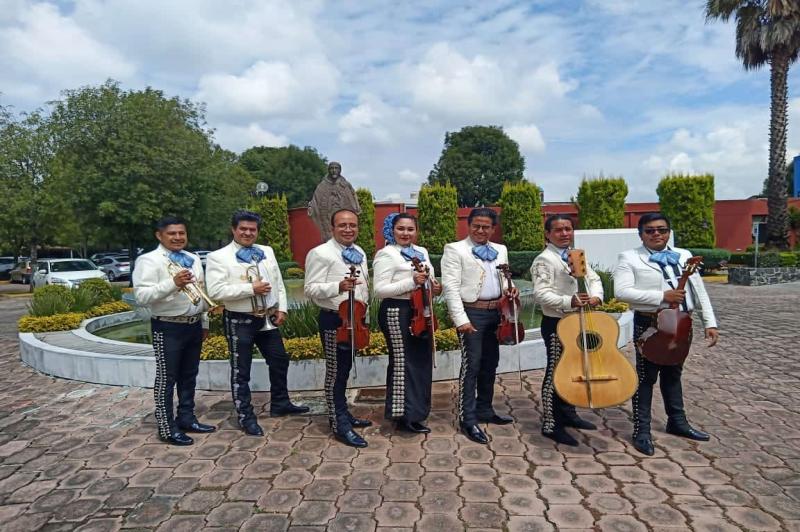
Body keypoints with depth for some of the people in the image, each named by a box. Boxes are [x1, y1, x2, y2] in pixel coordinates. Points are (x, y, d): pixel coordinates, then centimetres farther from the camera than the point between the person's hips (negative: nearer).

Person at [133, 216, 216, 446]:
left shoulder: (193, 259, 12)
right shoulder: (149, 260, -10)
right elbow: (142, 296, -19)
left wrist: (204, 322, 18)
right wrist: (173, 283, -29)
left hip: (194, 325, 7)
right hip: (168, 328, -7)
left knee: (189, 376, 17)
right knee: (167, 379, 2)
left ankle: (187, 418, 31)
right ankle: (167, 428, 13)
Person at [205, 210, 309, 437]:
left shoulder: (267, 251, 8)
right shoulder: (218, 257, -10)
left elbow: (278, 282, 11)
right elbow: (216, 291, -20)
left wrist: (281, 308, 1)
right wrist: (251, 289, -22)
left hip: (267, 318, 6)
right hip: (239, 321, -6)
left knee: (280, 361, 17)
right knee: (241, 371, 6)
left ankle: (280, 404, 37)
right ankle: (246, 417, 20)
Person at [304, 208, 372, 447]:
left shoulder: (360, 253, 11)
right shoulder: (320, 253, -14)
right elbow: (310, 289, -18)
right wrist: (339, 287, -32)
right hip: (334, 320, -8)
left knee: (345, 369, 19)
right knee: (335, 372, 0)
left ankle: (343, 413, 33)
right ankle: (340, 425, 9)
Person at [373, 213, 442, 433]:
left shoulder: (422, 252, 13)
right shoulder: (386, 254, -11)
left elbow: (429, 280, 24)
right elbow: (380, 289, -19)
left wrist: (435, 288, 0)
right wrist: (411, 282, -25)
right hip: (398, 313, -8)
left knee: (421, 361, 15)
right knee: (403, 362, -2)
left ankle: (414, 411, 30)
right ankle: (403, 415, 10)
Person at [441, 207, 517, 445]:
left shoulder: (501, 251, 14)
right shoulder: (455, 249, -5)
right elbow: (451, 287, -12)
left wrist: (510, 290, -2)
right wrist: (461, 319, -20)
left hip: (495, 313, 7)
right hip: (471, 312, -6)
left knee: (490, 363, 15)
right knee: (471, 365, -5)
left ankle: (484, 410, 30)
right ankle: (468, 419, 6)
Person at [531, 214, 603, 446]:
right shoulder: (544, 260, -15)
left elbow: (594, 278, 11)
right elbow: (540, 294, -23)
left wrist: (596, 296, -11)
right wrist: (569, 301, -36)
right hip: (556, 323, -8)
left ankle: (568, 413, 35)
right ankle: (550, 425, 9)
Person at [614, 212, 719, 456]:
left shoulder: (684, 256, 9)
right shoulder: (630, 257, -7)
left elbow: (699, 291, 9)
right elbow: (621, 291, -20)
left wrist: (710, 323, 1)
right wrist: (662, 296, -23)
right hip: (648, 323, -5)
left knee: (673, 373, 20)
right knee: (646, 377, 2)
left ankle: (677, 421, 36)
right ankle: (642, 430, 13)